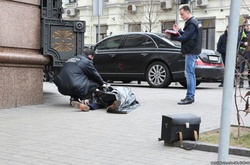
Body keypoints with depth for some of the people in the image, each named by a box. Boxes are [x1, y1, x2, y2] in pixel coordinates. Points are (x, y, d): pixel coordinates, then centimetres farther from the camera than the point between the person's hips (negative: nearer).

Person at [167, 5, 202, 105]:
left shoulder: (192, 24, -15)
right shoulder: (193, 22, 18)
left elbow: (184, 38, -19)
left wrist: (171, 36, -11)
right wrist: (178, 31, 9)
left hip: (191, 52, -11)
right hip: (192, 51, 11)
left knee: (189, 74, -11)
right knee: (191, 74, 12)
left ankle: (189, 97, -11)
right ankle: (191, 96, 17)